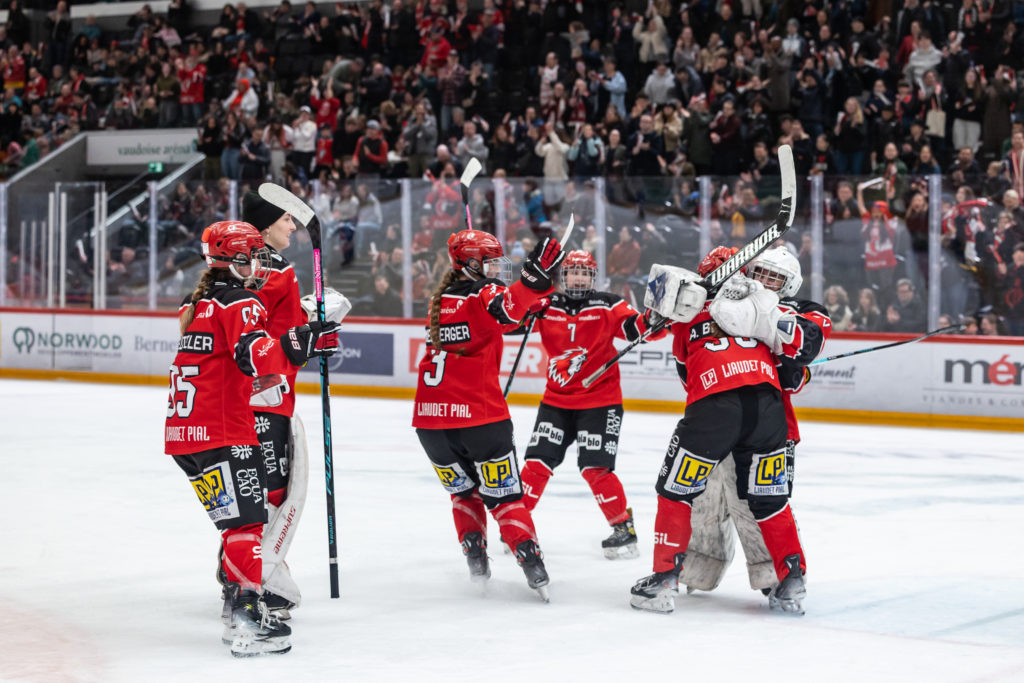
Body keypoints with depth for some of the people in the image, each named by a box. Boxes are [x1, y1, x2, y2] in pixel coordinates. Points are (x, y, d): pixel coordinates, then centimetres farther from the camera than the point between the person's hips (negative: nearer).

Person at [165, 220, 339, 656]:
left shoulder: (195, 306, 18)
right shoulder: (240, 304, -10)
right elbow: (258, 357, -26)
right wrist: (300, 344, -28)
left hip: (183, 432, 9)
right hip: (223, 435, -9)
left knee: (238, 519, 16)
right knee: (246, 520, -10)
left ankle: (237, 609, 19)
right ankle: (247, 619, -17)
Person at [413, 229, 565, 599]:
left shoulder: (440, 300, 15)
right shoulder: (484, 293, -5)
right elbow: (507, 310, -29)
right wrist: (535, 277, -41)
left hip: (429, 417, 5)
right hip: (479, 414, -5)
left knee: (463, 491, 21)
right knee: (503, 494, 2)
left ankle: (475, 555, 12)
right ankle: (530, 560, -7)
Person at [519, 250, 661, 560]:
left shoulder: (608, 306, -6)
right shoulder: (546, 305, 2)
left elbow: (640, 329, -13)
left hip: (600, 400, -3)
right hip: (556, 399, 3)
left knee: (595, 469, -10)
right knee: (537, 463, 0)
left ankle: (624, 529, 2)